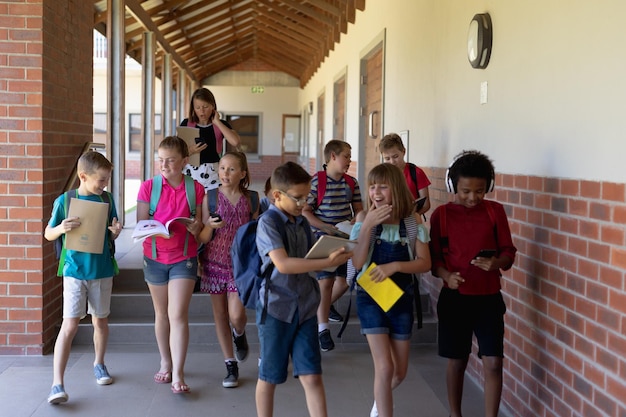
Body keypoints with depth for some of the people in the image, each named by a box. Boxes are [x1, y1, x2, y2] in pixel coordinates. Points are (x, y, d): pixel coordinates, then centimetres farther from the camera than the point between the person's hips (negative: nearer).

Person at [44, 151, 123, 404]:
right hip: (75, 271, -3)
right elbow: (48, 234, 0)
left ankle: (99, 364, 38)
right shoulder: (64, 200, -6)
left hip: (102, 271, 3)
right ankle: (57, 384, -8)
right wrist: (61, 228, -21)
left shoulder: (106, 200, 2)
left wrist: (116, 231, -13)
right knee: (70, 325, -9)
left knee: (101, 320, 15)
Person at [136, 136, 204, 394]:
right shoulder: (148, 187, -5)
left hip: (184, 258, -1)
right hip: (155, 257, 2)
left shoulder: (195, 189, -5)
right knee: (161, 314, 13)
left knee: (178, 315, -7)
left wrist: (196, 228, -21)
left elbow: (198, 226, 2)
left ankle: (178, 375, -3)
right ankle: (166, 363, 31)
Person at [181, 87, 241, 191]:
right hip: (191, 173, 1)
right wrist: (189, 151, -17)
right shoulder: (186, 124, 8)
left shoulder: (221, 125, 6)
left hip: (213, 174, 0)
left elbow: (235, 142, -13)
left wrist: (217, 122, -6)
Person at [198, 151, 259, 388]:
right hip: (215, 262, 1)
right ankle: (231, 366, 20)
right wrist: (211, 226, -23)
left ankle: (239, 333, 26)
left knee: (236, 315, -12)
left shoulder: (251, 199, 0)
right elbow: (203, 238, -3)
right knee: (220, 315, 6)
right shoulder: (210, 197, -3)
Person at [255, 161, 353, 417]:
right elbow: (283, 264, -26)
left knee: (312, 376, 3)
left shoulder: (302, 223, 9)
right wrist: (328, 263, -28)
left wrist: (333, 255, 0)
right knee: (269, 377, 10)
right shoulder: (268, 222, -13)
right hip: (276, 309, -5)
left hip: (305, 308, 5)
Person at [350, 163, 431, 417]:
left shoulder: (412, 220, -6)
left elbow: (424, 263, -7)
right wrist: (368, 225, -25)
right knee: (384, 367, -12)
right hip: (371, 296, -2)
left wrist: (394, 266, -22)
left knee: (400, 372, 14)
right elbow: (357, 262, -17)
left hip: (402, 297, 2)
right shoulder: (365, 218, -9)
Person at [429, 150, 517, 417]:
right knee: (457, 361, 10)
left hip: (489, 298, 1)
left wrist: (496, 263, -21)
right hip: (454, 298, 0)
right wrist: (447, 275, -21)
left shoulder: (495, 211, -1)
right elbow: (433, 258, -1)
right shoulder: (441, 214, -3)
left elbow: (509, 253, 1)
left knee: (493, 363, -4)